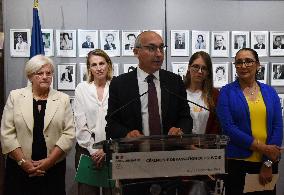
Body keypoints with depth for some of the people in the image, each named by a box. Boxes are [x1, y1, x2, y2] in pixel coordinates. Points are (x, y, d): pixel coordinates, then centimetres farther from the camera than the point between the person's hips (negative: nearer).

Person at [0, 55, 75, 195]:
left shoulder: (63, 99, 2)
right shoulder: (15, 96, 2)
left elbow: (69, 133, -3)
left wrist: (49, 161, -12)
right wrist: (23, 161, -10)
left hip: (53, 167, 0)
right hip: (19, 167, 0)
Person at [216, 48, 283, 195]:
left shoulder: (270, 92, 7)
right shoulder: (227, 92, -1)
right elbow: (228, 127, -11)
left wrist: (268, 163, -8)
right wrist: (261, 147, -15)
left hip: (268, 163, 3)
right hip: (237, 161, -3)